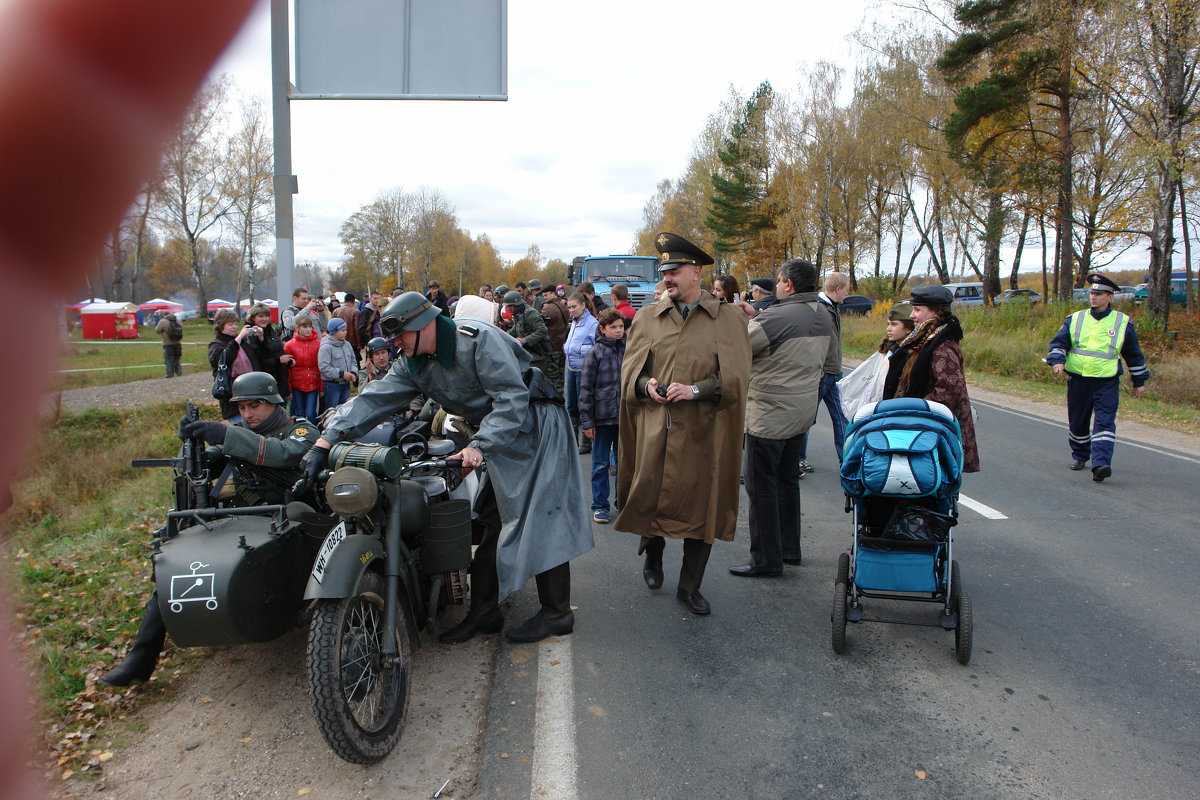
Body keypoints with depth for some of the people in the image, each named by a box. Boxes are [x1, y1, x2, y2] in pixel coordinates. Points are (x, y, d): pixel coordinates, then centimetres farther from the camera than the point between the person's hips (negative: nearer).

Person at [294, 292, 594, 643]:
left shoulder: (479, 339, -22)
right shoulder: (415, 364, 3)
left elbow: (512, 399, -25)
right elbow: (375, 398, -6)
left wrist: (479, 446, -34)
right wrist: (326, 441, -17)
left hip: (536, 426, -8)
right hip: (497, 437, 8)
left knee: (540, 519, -9)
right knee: (492, 519, 8)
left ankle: (557, 612, 0)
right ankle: (484, 611, 15)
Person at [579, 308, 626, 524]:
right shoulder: (595, 353, -3)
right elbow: (585, 389, -3)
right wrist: (587, 421, -6)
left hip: (626, 416, 3)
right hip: (603, 417, -3)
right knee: (600, 463, 6)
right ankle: (600, 506, 16)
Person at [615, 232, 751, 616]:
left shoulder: (729, 319, 1)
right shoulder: (647, 318, 9)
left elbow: (735, 378, -4)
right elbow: (630, 368, 11)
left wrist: (696, 390, -18)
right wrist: (646, 384, -11)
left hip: (703, 433, -1)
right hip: (654, 429, 2)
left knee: (701, 507, 5)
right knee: (648, 495, 8)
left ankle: (690, 586, 23)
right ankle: (653, 555, 41)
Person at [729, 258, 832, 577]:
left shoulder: (776, 317, -21)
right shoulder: (824, 317, 6)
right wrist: (753, 318, 11)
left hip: (769, 415, -8)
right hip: (802, 411, 9)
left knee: (761, 486, 1)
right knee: (788, 481, 19)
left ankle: (766, 559, 7)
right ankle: (789, 548, 29)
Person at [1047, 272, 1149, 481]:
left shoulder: (1123, 323, 5)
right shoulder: (1074, 319, 7)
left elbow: (1134, 354, 13)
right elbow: (1059, 342, 3)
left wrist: (1139, 381, 16)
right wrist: (1058, 360, -18)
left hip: (1107, 383, -2)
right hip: (1078, 381, 2)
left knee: (1104, 423, -14)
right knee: (1077, 423, 12)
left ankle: (1100, 464, -21)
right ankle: (1079, 456, 33)